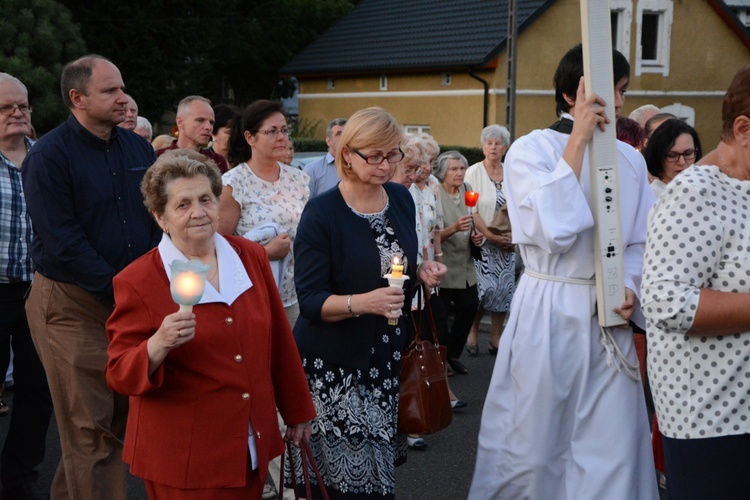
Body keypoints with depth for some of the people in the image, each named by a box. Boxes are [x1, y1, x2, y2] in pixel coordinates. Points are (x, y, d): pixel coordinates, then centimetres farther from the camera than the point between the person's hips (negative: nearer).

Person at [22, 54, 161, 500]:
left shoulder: (139, 148, 9)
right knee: (91, 428, -1)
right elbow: (61, 242, -15)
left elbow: (159, 220, 11)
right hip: (74, 304, -6)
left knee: (125, 415, 11)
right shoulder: (49, 156, -9)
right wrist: (119, 289, -17)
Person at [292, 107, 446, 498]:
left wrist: (421, 272, -1)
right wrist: (363, 302, -30)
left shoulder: (402, 199, 5)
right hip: (335, 367, -5)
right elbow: (310, 300, -14)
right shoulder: (321, 213, -13)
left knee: (381, 469, 7)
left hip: (391, 357, 5)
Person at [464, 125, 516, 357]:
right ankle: (472, 333, 11)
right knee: (485, 288, -10)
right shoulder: (474, 172, -4)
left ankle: (496, 338, 13)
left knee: (504, 289, 3)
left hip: (507, 242, 4)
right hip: (482, 242, -4)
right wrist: (491, 236, -15)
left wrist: (512, 235, -4)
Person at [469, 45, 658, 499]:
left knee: (611, 456, 5)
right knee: (532, 451, 7)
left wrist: (628, 288, -7)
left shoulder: (630, 159, 8)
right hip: (548, 313, -4)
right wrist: (578, 141, -18)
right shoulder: (531, 150, -7)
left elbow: (640, 243, 14)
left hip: (609, 320, 4)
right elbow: (556, 232, -21)